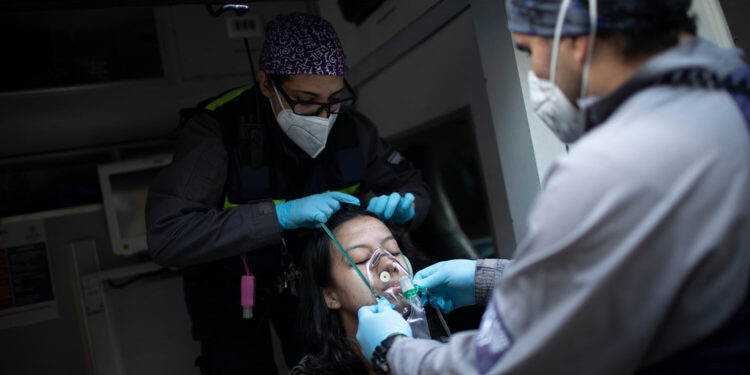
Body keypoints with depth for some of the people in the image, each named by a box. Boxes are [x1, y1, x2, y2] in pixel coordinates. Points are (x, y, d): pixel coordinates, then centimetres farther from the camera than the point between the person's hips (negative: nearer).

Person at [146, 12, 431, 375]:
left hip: (309, 270, 3)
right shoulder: (216, 130, -31)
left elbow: (413, 186, -3)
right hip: (229, 282, -2)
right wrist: (281, 214, -46)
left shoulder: (348, 126, -19)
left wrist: (402, 206, -29)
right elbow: (166, 236, -40)